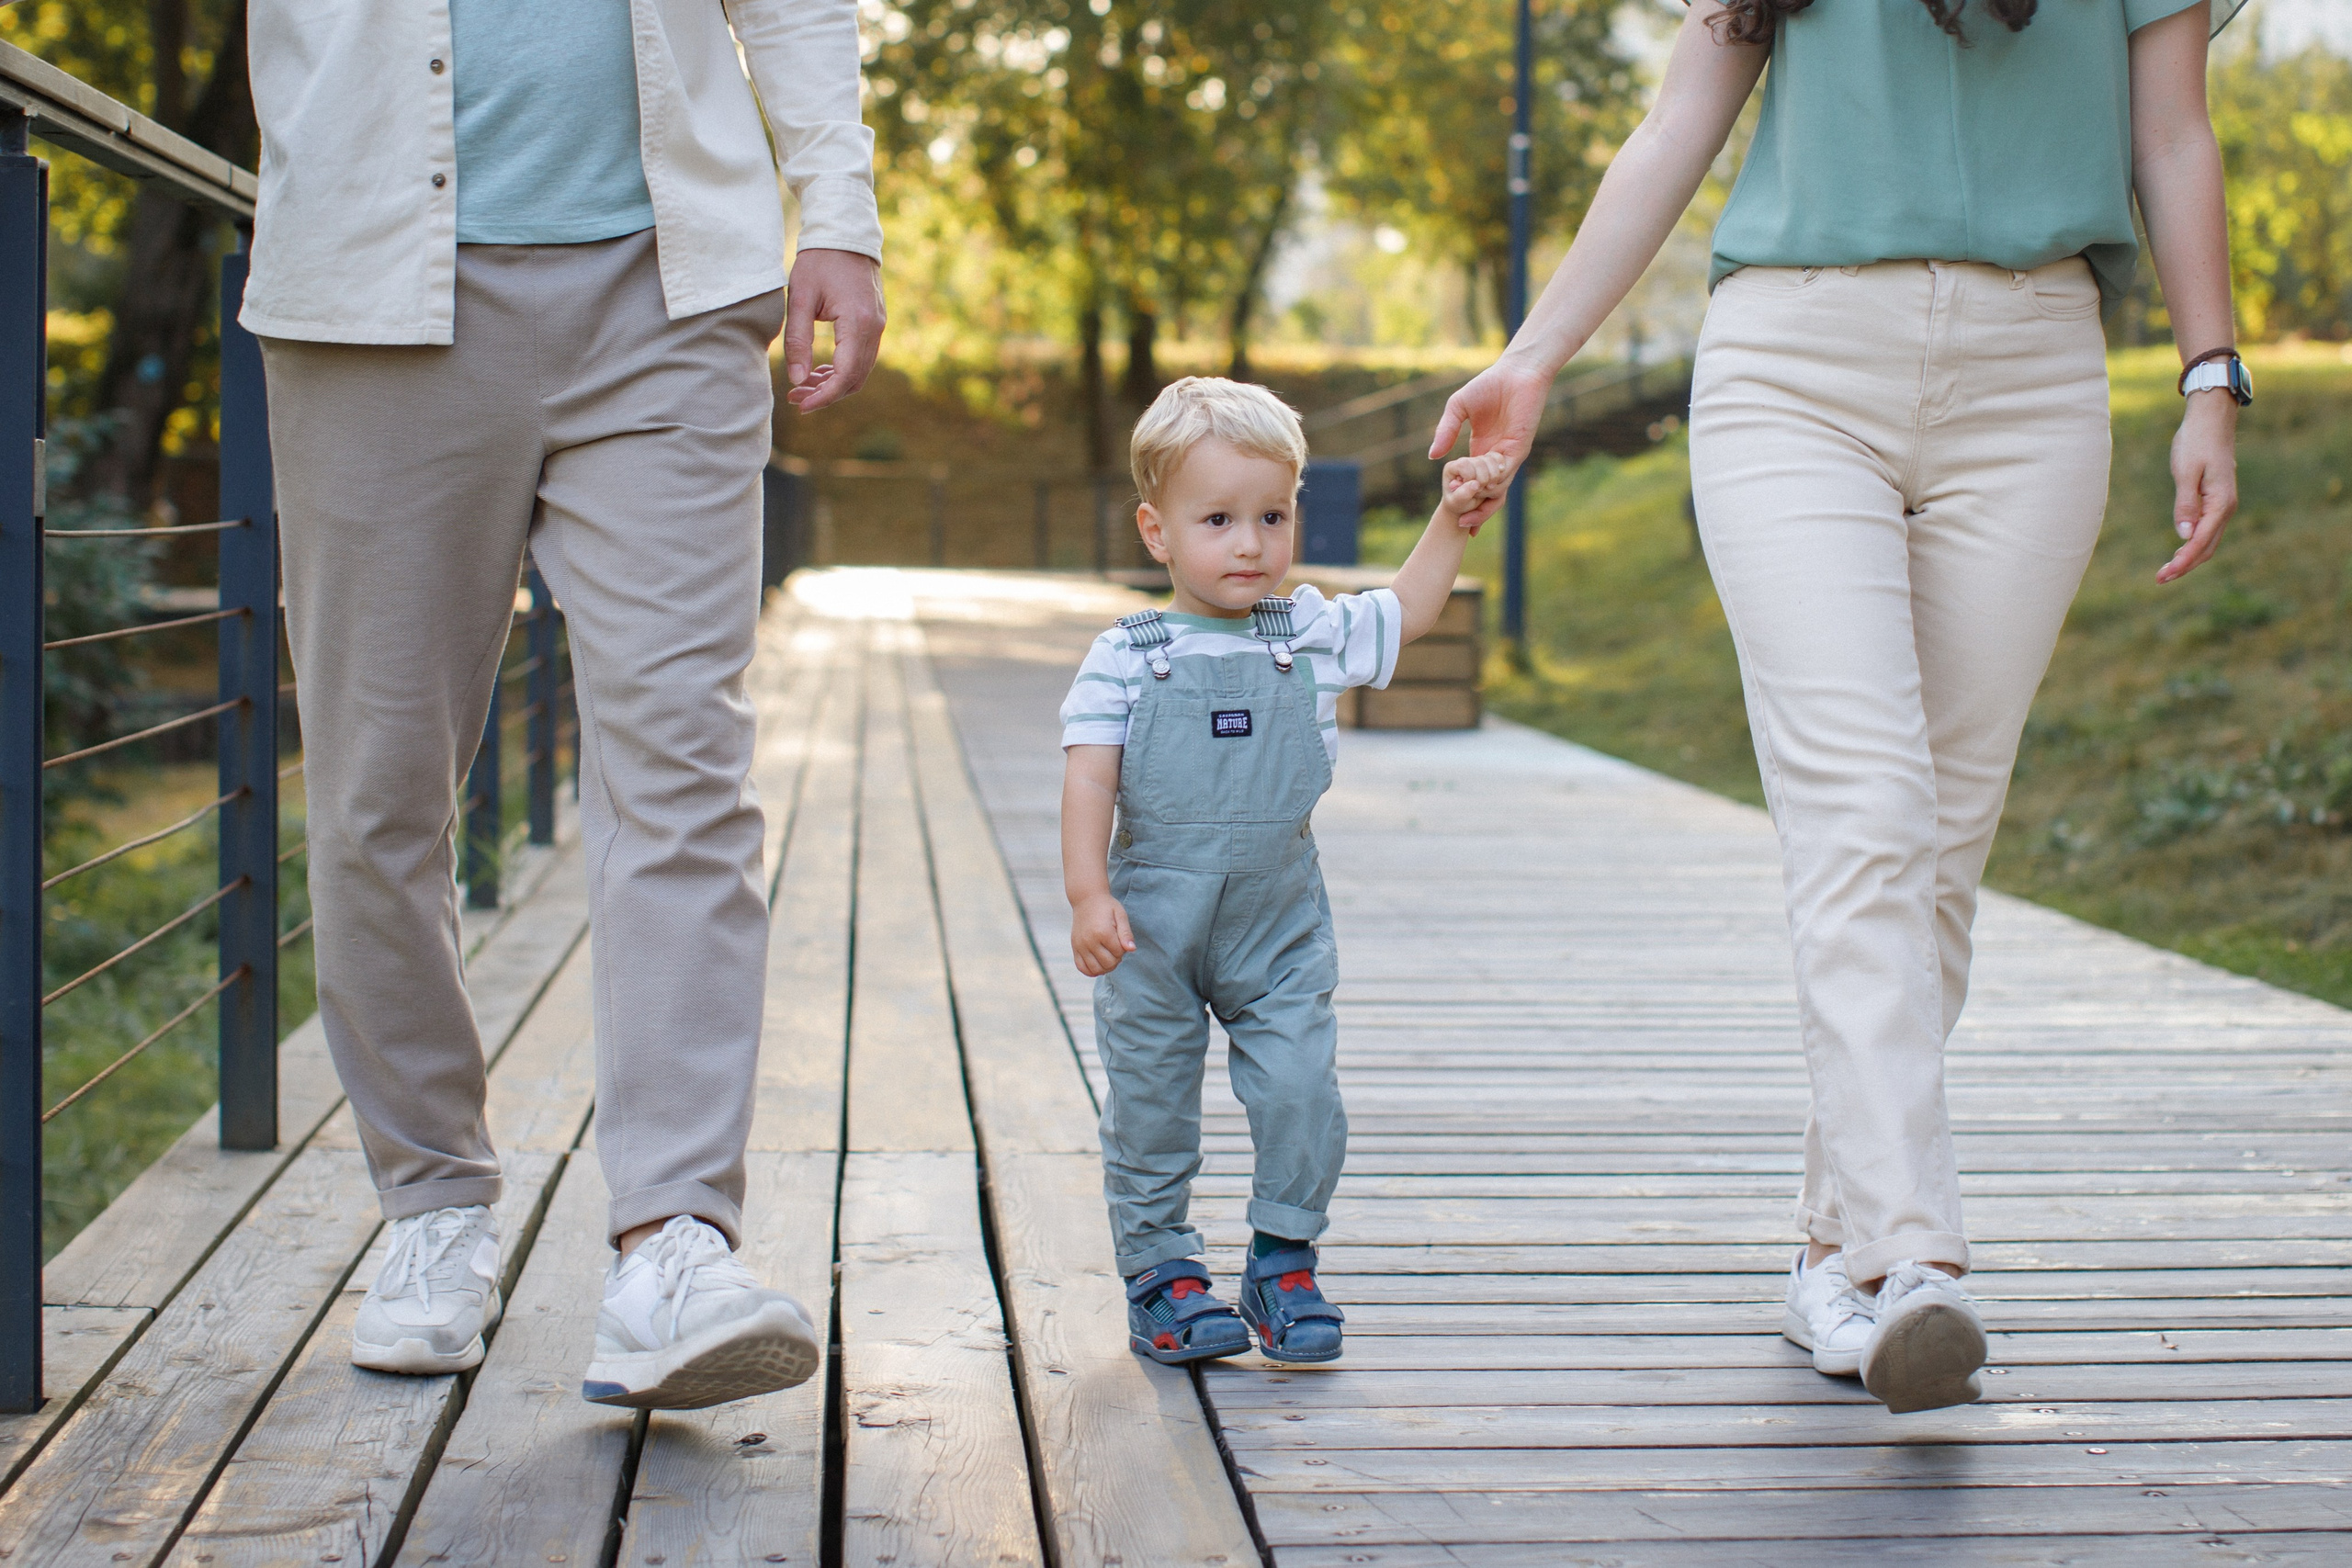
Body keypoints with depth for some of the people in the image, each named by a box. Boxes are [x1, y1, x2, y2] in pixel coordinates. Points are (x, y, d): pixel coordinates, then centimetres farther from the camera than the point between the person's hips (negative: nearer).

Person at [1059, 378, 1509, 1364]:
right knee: (1150, 1101, 5)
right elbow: (1088, 780, -9)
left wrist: (1452, 519, 8)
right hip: (1150, 927, -2)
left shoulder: (1314, 636, 3)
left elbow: (1407, 612, 19)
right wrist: (1088, 895, -18)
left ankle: (1284, 1262, 12)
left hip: (1279, 923, 2)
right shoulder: (1126, 658, -7)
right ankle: (1161, 1273, 18)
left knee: (1300, 1092, -4)